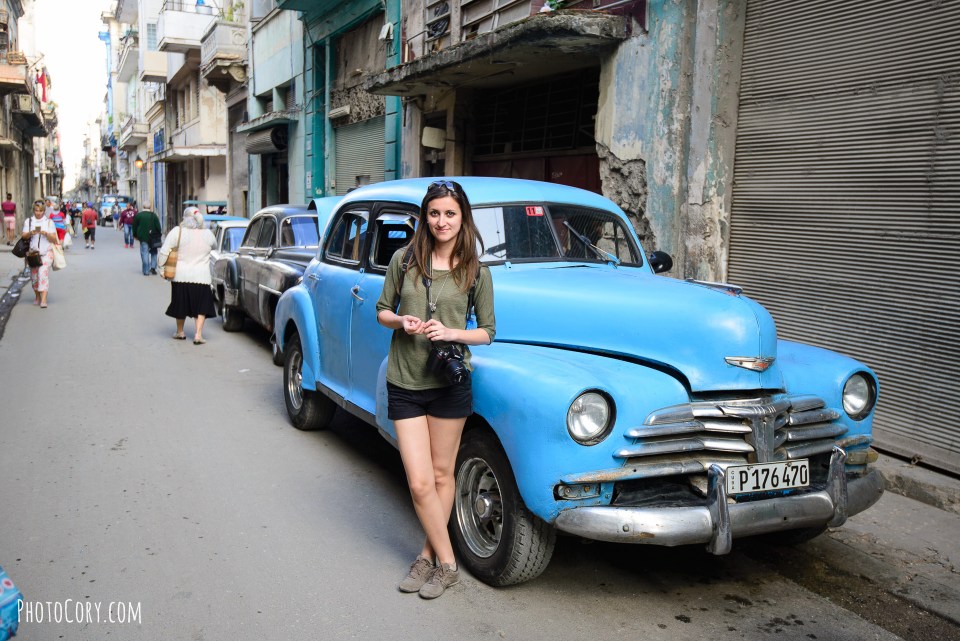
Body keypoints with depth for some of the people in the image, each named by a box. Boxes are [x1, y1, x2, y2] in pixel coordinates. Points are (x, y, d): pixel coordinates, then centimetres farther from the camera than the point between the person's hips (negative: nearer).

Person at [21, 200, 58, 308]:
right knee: (34, 275, 6)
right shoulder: (28, 221, 9)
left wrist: (46, 233, -18)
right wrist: (30, 233, -16)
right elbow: (24, 236, 5)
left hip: (46, 252, -2)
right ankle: (37, 296, 26)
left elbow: (54, 239, 1)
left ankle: (44, 299, -20)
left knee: (43, 273, -16)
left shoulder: (49, 222, 4)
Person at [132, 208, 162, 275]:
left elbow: (135, 227, 3)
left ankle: (146, 271, 0)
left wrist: (135, 235, 16)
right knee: (154, 252, 18)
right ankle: (153, 267, 5)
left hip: (143, 238, 0)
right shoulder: (154, 215, -4)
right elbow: (158, 227, -2)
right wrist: (158, 235, 9)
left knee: (145, 254, 2)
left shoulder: (138, 215, -3)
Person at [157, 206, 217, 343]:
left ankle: (180, 332, 29)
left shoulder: (177, 232, -8)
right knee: (201, 307, 9)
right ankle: (198, 335, -1)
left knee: (181, 304, 16)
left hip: (180, 277, 0)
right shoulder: (207, 234, -1)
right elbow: (214, 246, 20)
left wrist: (161, 263, 5)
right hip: (201, 278, 0)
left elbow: (164, 252, -9)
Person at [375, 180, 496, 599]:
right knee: (420, 483, -2)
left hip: (451, 383, 0)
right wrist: (400, 321, -13)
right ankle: (446, 564, 15)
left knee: (442, 475, 10)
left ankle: (430, 556, 28)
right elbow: (382, 311, 9)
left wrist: (452, 333, -16)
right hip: (404, 383, 1)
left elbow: (487, 331, 3)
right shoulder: (404, 259, 0)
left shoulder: (476, 272, -2)